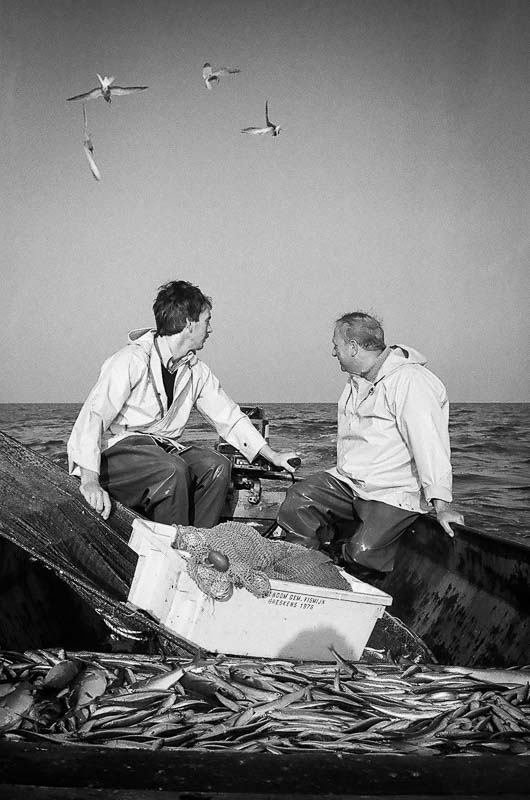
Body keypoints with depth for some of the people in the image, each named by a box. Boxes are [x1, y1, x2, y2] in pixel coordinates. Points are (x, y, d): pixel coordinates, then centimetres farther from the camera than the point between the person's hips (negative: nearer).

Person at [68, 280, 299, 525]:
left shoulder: (197, 371, 6)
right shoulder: (132, 360, -17)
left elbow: (229, 417, 15)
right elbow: (93, 416, -24)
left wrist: (272, 456, 9)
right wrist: (90, 482, -36)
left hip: (162, 448, 7)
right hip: (115, 450, -7)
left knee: (217, 466, -16)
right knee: (173, 471, -32)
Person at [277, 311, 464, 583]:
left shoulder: (410, 381, -16)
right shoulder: (356, 380, 16)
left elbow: (429, 442, -25)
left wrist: (441, 506, -31)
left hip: (393, 495, -8)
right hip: (347, 482, 8)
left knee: (364, 552, -26)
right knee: (297, 500, -13)